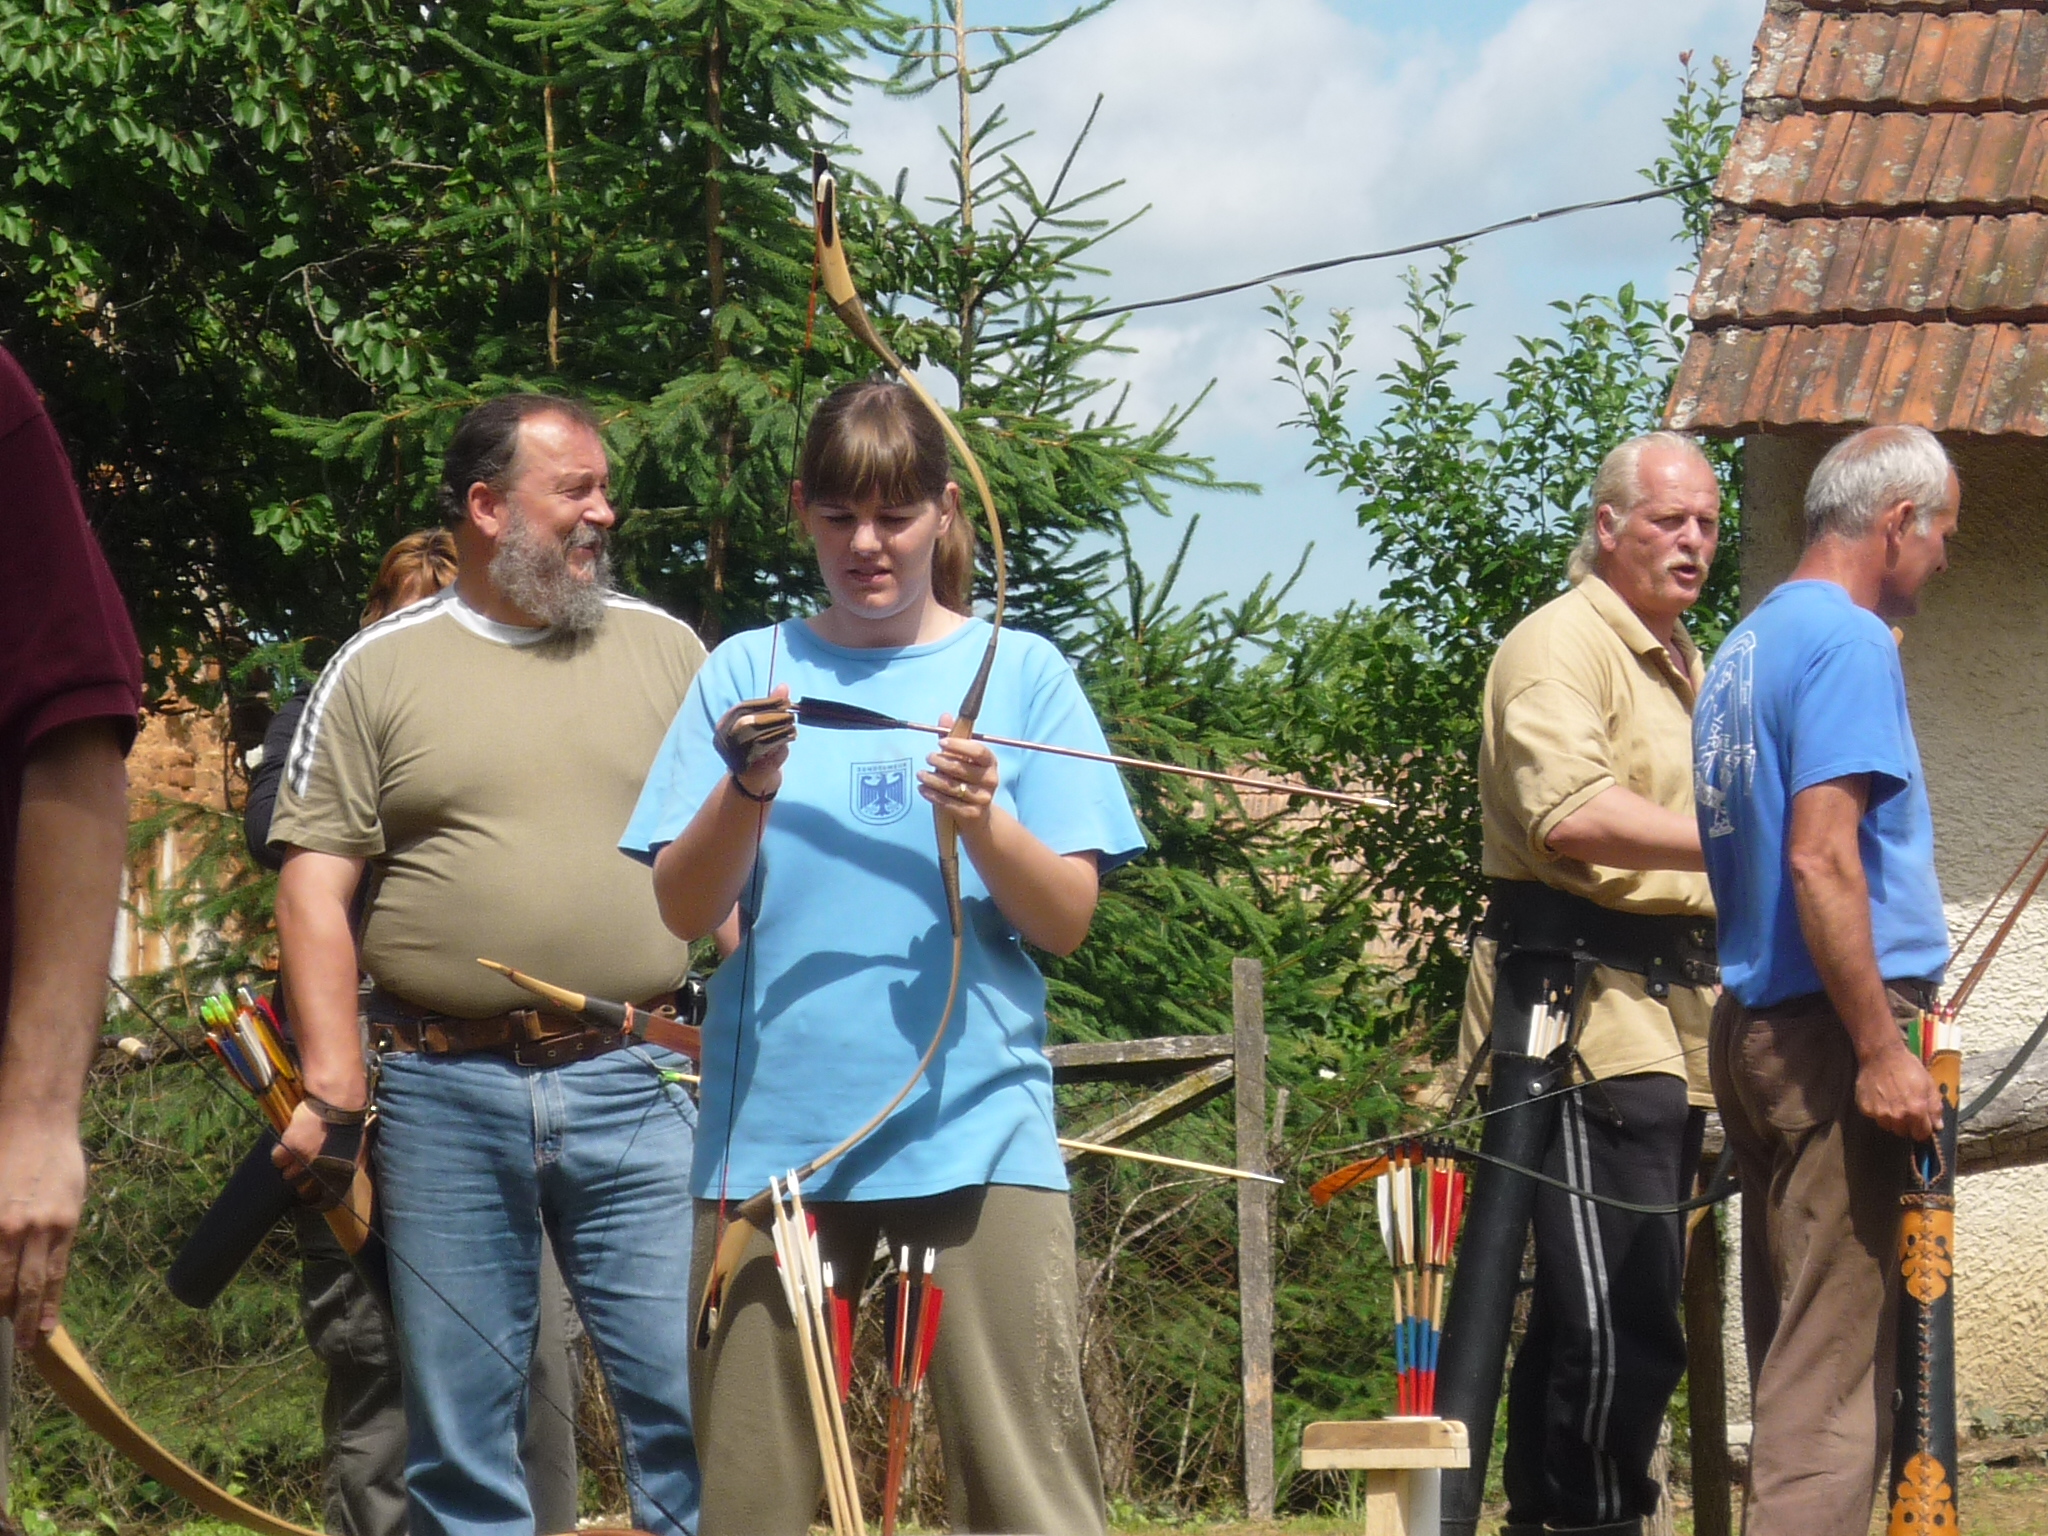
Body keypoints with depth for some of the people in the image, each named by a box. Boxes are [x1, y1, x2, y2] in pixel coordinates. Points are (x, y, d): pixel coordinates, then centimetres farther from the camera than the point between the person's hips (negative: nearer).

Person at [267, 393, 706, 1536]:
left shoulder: (665, 649, 10)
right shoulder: (380, 669, 5)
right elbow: (315, 882, 2)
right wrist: (334, 1081, -7)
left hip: (637, 1088, 1)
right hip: (446, 1091, -1)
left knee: (694, 1408, -4)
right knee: (460, 1436, 4)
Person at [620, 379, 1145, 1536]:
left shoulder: (1020, 672, 8)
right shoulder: (750, 672, 9)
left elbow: (1068, 921, 1)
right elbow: (685, 910, 2)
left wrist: (984, 824, -18)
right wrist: (749, 789, -17)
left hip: (973, 1127, -1)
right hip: (774, 1126, 1)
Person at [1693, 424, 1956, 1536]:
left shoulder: (1746, 646, 17)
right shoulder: (1849, 641, -11)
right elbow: (1821, 861, -21)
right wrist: (1881, 1050, -20)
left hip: (1751, 1023, 9)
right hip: (1832, 1028, -9)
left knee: (1791, 1350, 12)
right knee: (1839, 1363, -9)